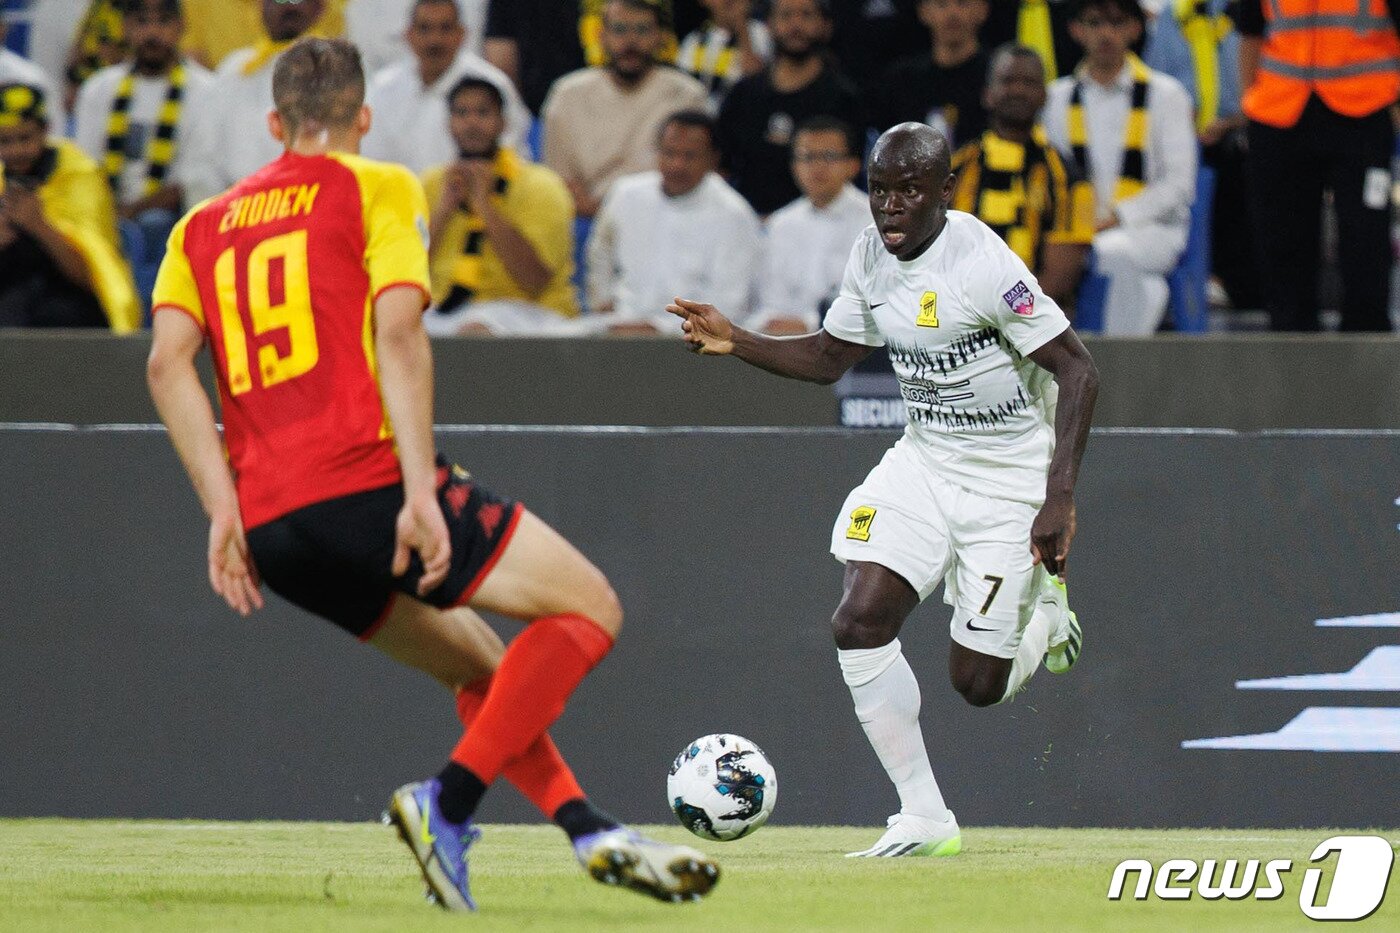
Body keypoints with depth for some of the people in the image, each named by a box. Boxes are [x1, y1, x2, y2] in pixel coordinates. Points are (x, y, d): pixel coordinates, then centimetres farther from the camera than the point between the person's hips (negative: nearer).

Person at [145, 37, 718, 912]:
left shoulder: (204, 226, 21)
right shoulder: (379, 190, 7)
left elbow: (167, 362, 4)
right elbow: (397, 331, -9)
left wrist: (226, 508, -1)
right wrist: (420, 490, -16)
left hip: (270, 524, 6)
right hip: (364, 479, -6)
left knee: (484, 666, 21)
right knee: (588, 608, 3)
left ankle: (593, 833, 7)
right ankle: (449, 801, -11)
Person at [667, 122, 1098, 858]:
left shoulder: (983, 265, -24)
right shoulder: (872, 256, -2)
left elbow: (1077, 371, -22)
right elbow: (829, 357, 14)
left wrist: (1059, 498, -28)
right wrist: (736, 343, -3)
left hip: (1010, 478, -6)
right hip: (924, 461, 6)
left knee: (976, 682, -3)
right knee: (860, 621, -14)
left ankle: (1045, 615, 33)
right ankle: (923, 818, -5)